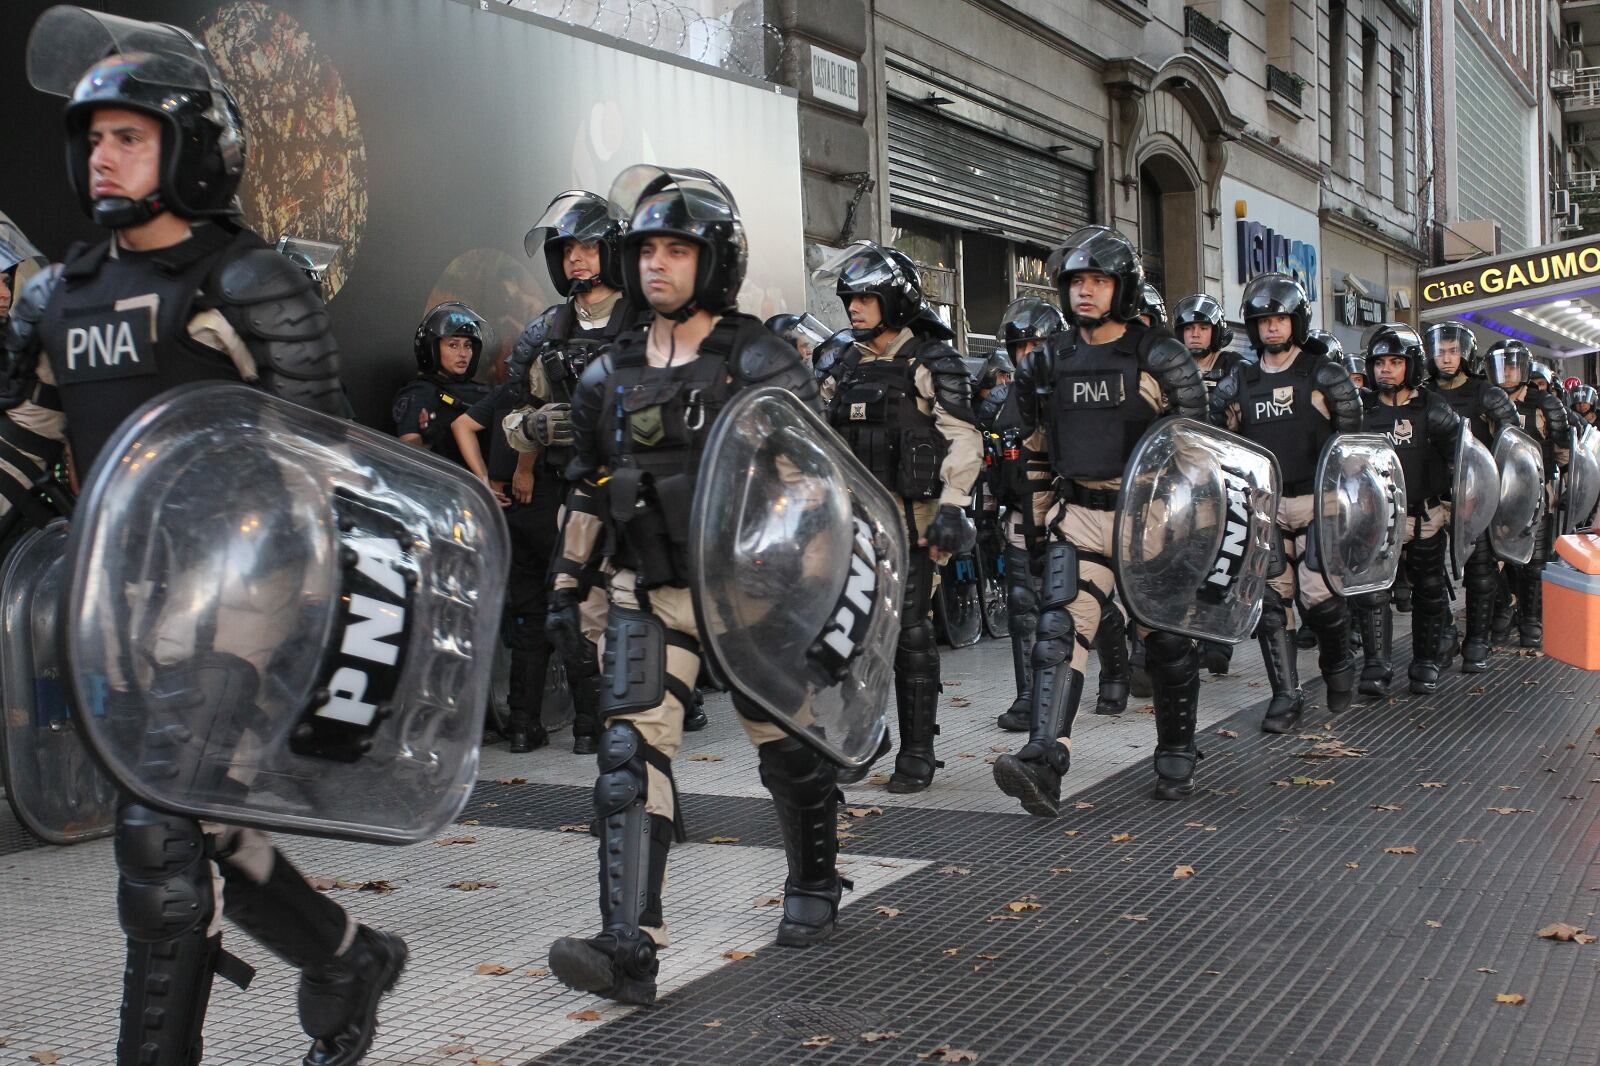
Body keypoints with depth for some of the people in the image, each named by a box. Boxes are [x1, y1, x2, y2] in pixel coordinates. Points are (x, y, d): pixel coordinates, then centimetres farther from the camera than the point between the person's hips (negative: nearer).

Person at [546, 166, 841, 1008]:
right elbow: (588, 487, 17)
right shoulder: (608, 376, 7)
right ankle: (627, 948, -12)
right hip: (647, 591, 4)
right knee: (631, 750, -10)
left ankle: (813, 888, 36)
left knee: (786, 748, 11)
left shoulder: (762, 367, -8)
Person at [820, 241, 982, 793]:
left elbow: (963, 440, -9)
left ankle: (917, 752, 6)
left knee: (910, 632, -4)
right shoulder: (848, 366, 17)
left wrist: (952, 507, -17)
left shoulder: (932, 364, -3)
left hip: (910, 517, -6)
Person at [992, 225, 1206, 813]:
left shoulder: (1159, 356, -6)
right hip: (1080, 515, 3)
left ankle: (1177, 755, 27)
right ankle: (1044, 760, -23)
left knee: (1167, 640, 8)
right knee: (1060, 630, -13)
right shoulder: (1052, 359, 6)